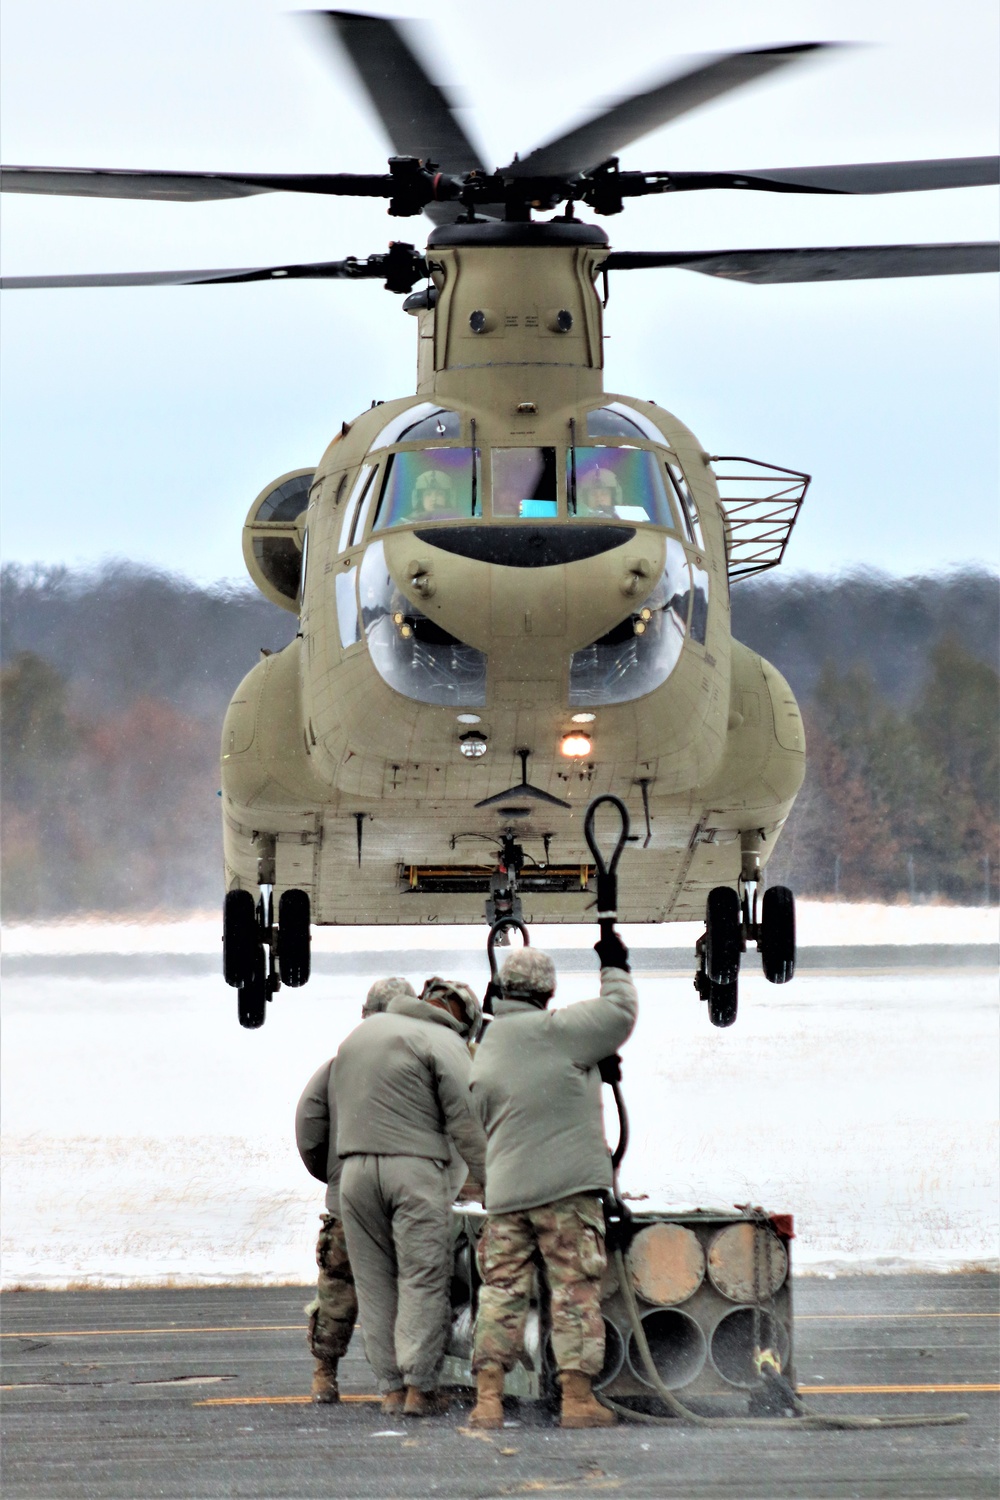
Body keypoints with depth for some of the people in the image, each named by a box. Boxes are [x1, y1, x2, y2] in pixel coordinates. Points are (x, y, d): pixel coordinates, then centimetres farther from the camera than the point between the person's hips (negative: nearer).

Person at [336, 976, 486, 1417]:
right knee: (423, 1280, -3)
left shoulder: (360, 1033, 19)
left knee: (375, 1282, 7)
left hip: (354, 1167, 6)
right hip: (416, 1166, -6)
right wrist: (491, 1182, -5)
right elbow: (467, 1124, -8)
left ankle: (391, 1387, 5)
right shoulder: (443, 1043, -3)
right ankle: (419, 1387, -8)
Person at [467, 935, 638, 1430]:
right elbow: (619, 1013, -4)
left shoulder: (484, 1055, 12)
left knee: (502, 1289, 6)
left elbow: (481, 1122, 16)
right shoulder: (555, 1032, -8)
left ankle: (488, 1395, -1)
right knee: (576, 1289, -1)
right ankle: (578, 1397, -3)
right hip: (567, 1185, -5)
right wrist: (615, 969, 14)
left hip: (505, 1190, 5)